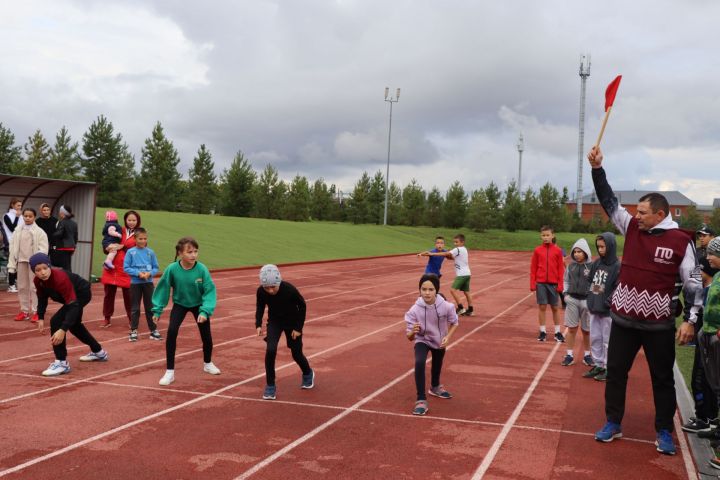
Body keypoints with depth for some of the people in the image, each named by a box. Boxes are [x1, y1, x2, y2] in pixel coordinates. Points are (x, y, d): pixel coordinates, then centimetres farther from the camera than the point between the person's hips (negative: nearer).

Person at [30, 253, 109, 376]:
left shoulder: (60, 278, -38)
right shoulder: (38, 281, -17)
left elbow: (73, 305, -40)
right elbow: (42, 298, 4)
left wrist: (63, 330, -47)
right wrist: (41, 318, -8)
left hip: (82, 293, -9)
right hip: (72, 295, 9)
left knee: (56, 321, -23)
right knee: (73, 324, 26)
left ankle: (62, 363, -15)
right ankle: (99, 352, 46)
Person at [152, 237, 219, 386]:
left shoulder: (202, 269, -28)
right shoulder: (172, 269, -27)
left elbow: (210, 291, -24)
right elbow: (163, 289, -14)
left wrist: (205, 311, -34)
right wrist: (157, 310, -10)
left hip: (199, 305, 1)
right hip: (180, 304, -1)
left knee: (206, 334, 9)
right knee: (171, 332, -19)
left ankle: (208, 364, 39)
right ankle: (170, 372, -7)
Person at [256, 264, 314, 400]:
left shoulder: (289, 289, -32)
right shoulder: (261, 292, -25)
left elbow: (302, 306, -15)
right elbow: (260, 307, -4)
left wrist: (298, 327, -14)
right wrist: (258, 324, -18)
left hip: (292, 322, -1)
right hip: (274, 321, 2)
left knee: (296, 354, 8)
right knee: (270, 350, -18)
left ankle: (308, 374, 42)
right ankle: (270, 386, -2)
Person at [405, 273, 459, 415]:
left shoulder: (446, 306, -28)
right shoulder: (414, 310, -30)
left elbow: (454, 323, -6)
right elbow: (409, 337, -25)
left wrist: (448, 337, -21)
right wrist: (413, 332, -48)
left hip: (439, 341, 3)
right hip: (422, 341, -3)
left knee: (437, 366, 26)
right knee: (419, 363, -29)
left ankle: (435, 387, 59)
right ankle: (421, 400, -18)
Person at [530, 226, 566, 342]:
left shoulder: (557, 250, -1)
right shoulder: (537, 250, 1)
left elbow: (561, 269, 0)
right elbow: (533, 268, 2)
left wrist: (560, 284, -4)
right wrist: (533, 284, -2)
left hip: (553, 283, 0)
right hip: (540, 283, 0)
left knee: (555, 308, 8)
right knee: (542, 307, 4)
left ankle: (557, 332, 17)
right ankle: (542, 331, 14)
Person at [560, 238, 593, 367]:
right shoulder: (571, 266, 4)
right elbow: (566, 280, 15)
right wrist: (565, 293, 2)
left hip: (587, 301, -3)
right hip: (572, 300, 3)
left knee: (586, 330, 9)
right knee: (571, 328, 6)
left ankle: (587, 355, 24)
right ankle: (569, 355, 13)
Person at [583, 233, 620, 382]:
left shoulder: (617, 266, -13)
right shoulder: (596, 263, 8)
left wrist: (609, 302, -20)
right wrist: (590, 299, 7)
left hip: (608, 311, -7)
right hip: (594, 308, 7)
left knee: (608, 341, 2)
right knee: (595, 339, 14)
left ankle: (608, 369, 12)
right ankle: (597, 365, 26)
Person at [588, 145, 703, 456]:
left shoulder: (681, 241, -9)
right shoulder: (632, 228, 2)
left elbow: (693, 282, -6)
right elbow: (609, 201, 3)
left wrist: (691, 320, -10)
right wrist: (597, 168, -7)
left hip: (659, 324, -4)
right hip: (623, 318, 4)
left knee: (662, 379, 10)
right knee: (615, 372, 11)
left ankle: (664, 432, 25)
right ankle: (613, 424, 26)